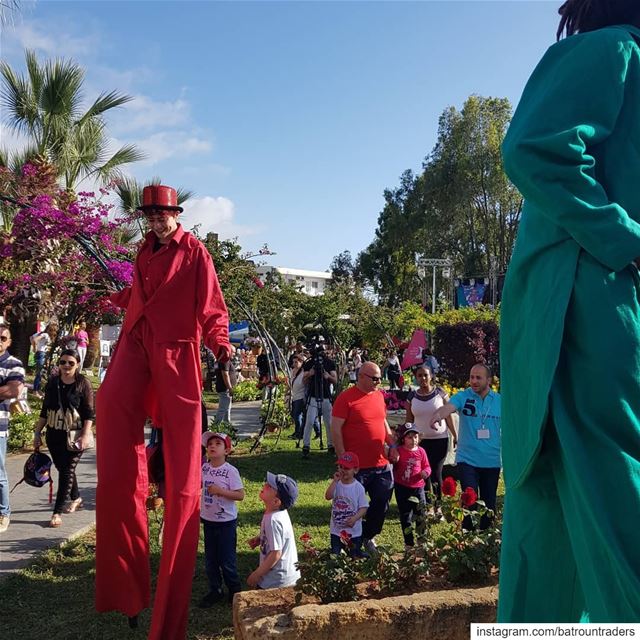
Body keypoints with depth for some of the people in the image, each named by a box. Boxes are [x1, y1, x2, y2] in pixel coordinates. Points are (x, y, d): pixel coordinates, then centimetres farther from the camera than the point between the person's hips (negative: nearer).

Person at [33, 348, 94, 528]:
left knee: (67, 470, -5)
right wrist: (37, 432, 10)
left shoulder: (83, 384, -7)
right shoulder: (52, 382, 6)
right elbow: (45, 410, 13)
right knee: (62, 468, 16)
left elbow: (89, 412, -9)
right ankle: (76, 498, 38)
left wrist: (85, 435, -16)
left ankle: (58, 511, -1)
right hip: (54, 434, 5)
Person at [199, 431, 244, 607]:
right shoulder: (203, 468, -1)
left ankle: (234, 591, 26)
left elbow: (240, 495, -18)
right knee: (210, 560, 15)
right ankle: (215, 590, 32)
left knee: (227, 560, 5)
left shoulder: (231, 471, -16)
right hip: (208, 520, 5)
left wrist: (220, 490, -25)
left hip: (226, 522, -5)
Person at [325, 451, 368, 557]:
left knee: (355, 556, 9)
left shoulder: (358, 487, -11)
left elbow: (364, 507, -10)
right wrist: (335, 481, -22)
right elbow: (328, 496, -20)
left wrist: (355, 518, -25)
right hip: (336, 529, 2)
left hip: (354, 531, -2)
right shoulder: (336, 484, -4)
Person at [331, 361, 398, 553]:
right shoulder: (346, 398, -12)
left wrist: (393, 445, 9)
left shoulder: (379, 395, 9)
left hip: (381, 464, 7)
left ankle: (368, 536, 34)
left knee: (381, 504, 13)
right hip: (357, 466, -6)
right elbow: (336, 430, -13)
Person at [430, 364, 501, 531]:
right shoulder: (463, 396, -7)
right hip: (467, 459, -3)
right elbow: (447, 407, -28)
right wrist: (437, 416, -50)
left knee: (489, 504, 14)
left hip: (492, 461, 3)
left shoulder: (500, 401, 0)